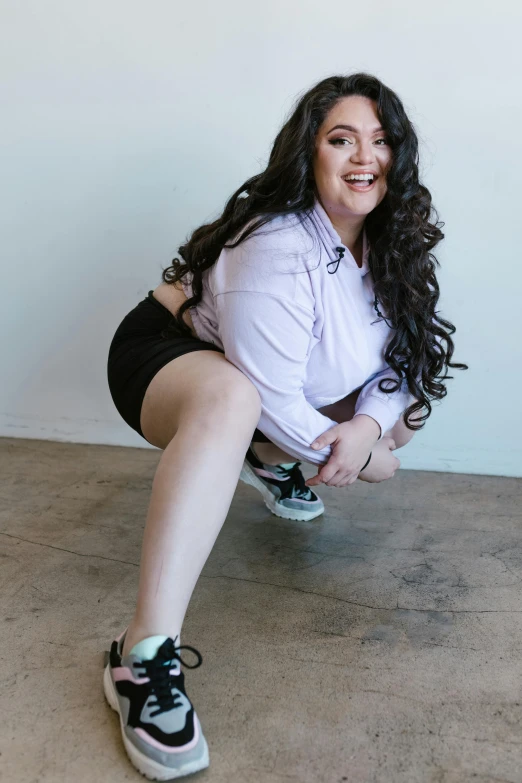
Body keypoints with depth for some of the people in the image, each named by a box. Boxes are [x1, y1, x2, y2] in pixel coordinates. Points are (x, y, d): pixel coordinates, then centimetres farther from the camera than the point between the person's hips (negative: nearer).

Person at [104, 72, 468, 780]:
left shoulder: (391, 246, -5)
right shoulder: (278, 249, -31)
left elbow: (402, 361, -2)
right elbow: (270, 396, -31)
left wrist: (370, 426, -22)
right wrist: (346, 453, -16)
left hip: (271, 385, 8)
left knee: (403, 417, 6)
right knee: (230, 398, -44)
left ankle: (270, 464, 27)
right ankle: (145, 655, -43)